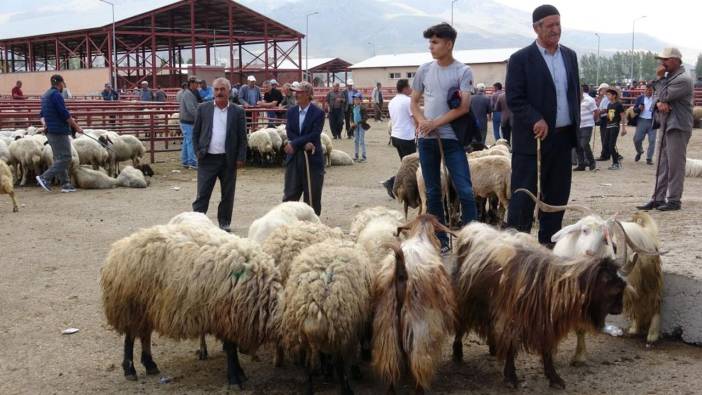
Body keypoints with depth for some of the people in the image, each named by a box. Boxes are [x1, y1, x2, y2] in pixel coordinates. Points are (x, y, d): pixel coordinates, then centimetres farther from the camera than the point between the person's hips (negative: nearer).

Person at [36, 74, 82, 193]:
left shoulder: (45, 96, 16)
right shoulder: (56, 95, -14)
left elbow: (42, 115, 21)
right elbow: (65, 114, -17)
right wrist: (76, 127, -10)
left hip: (50, 131, 10)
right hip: (59, 132, -10)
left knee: (59, 158, 12)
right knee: (65, 158, -7)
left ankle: (65, 184, 13)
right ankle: (45, 178, -12)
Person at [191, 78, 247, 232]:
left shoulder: (238, 111, 2)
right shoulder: (203, 108, 4)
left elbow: (242, 137, 2)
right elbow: (195, 133, 8)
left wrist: (241, 158, -5)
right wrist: (198, 152, -2)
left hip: (229, 160, 1)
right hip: (207, 159, 0)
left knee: (228, 194, 9)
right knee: (202, 193, -1)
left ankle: (224, 222, 22)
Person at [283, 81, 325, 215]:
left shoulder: (318, 113, -5)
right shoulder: (291, 112, 8)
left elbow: (314, 134, -14)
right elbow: (289, 133, -2)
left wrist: (294, 144, -18)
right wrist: (304, 144, -17)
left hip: (312, 159, -3)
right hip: (294, 158, 4)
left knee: (312, 196, 4)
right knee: (290, 194, 5)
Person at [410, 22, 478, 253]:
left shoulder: (463, 72, -3)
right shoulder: (424, 70, 8)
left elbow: (464, 107, -10)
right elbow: (414, 102, 13)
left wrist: (435, 123, -14)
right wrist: (421, 121, -7)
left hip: (452, 138, -4)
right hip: (427, 139, 4)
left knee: (465, 191, -8)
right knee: (433, 191, 8)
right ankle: (441, 240, 17)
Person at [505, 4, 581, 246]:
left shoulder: (570, 56, 11)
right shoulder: (521, 59, -7)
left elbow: (575, 92, 18)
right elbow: (514, 99, -12)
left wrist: (575, 125, 11)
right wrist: (536, 120, -23)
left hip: (563, 137, 6)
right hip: (533, 139, -6)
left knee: (558, 194, 11)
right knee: (523, 196, -3)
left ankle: (548, 242, 21)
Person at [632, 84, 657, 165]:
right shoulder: (640, 98, 9)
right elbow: (634, 110, 9)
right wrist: (639, 108, -12)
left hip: (652, 122, -1)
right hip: (641, 121, 1)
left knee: (652, 140, -3)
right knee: (637, 139, -1)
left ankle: (649, 158, 6)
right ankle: (639, 152, 29)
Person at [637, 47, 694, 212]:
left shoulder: (683, 79, -13)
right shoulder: (669, 76, 17)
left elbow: (664, 95, -18)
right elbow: (656, 96, 14)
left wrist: (660, 78, -6)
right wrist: (659, 103, -9)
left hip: (678, 128, -9)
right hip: (665, 126, 9)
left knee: (675, 166, -5)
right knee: (662, 166, 11)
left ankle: (674, 200, -1)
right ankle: (658, 198, 15)